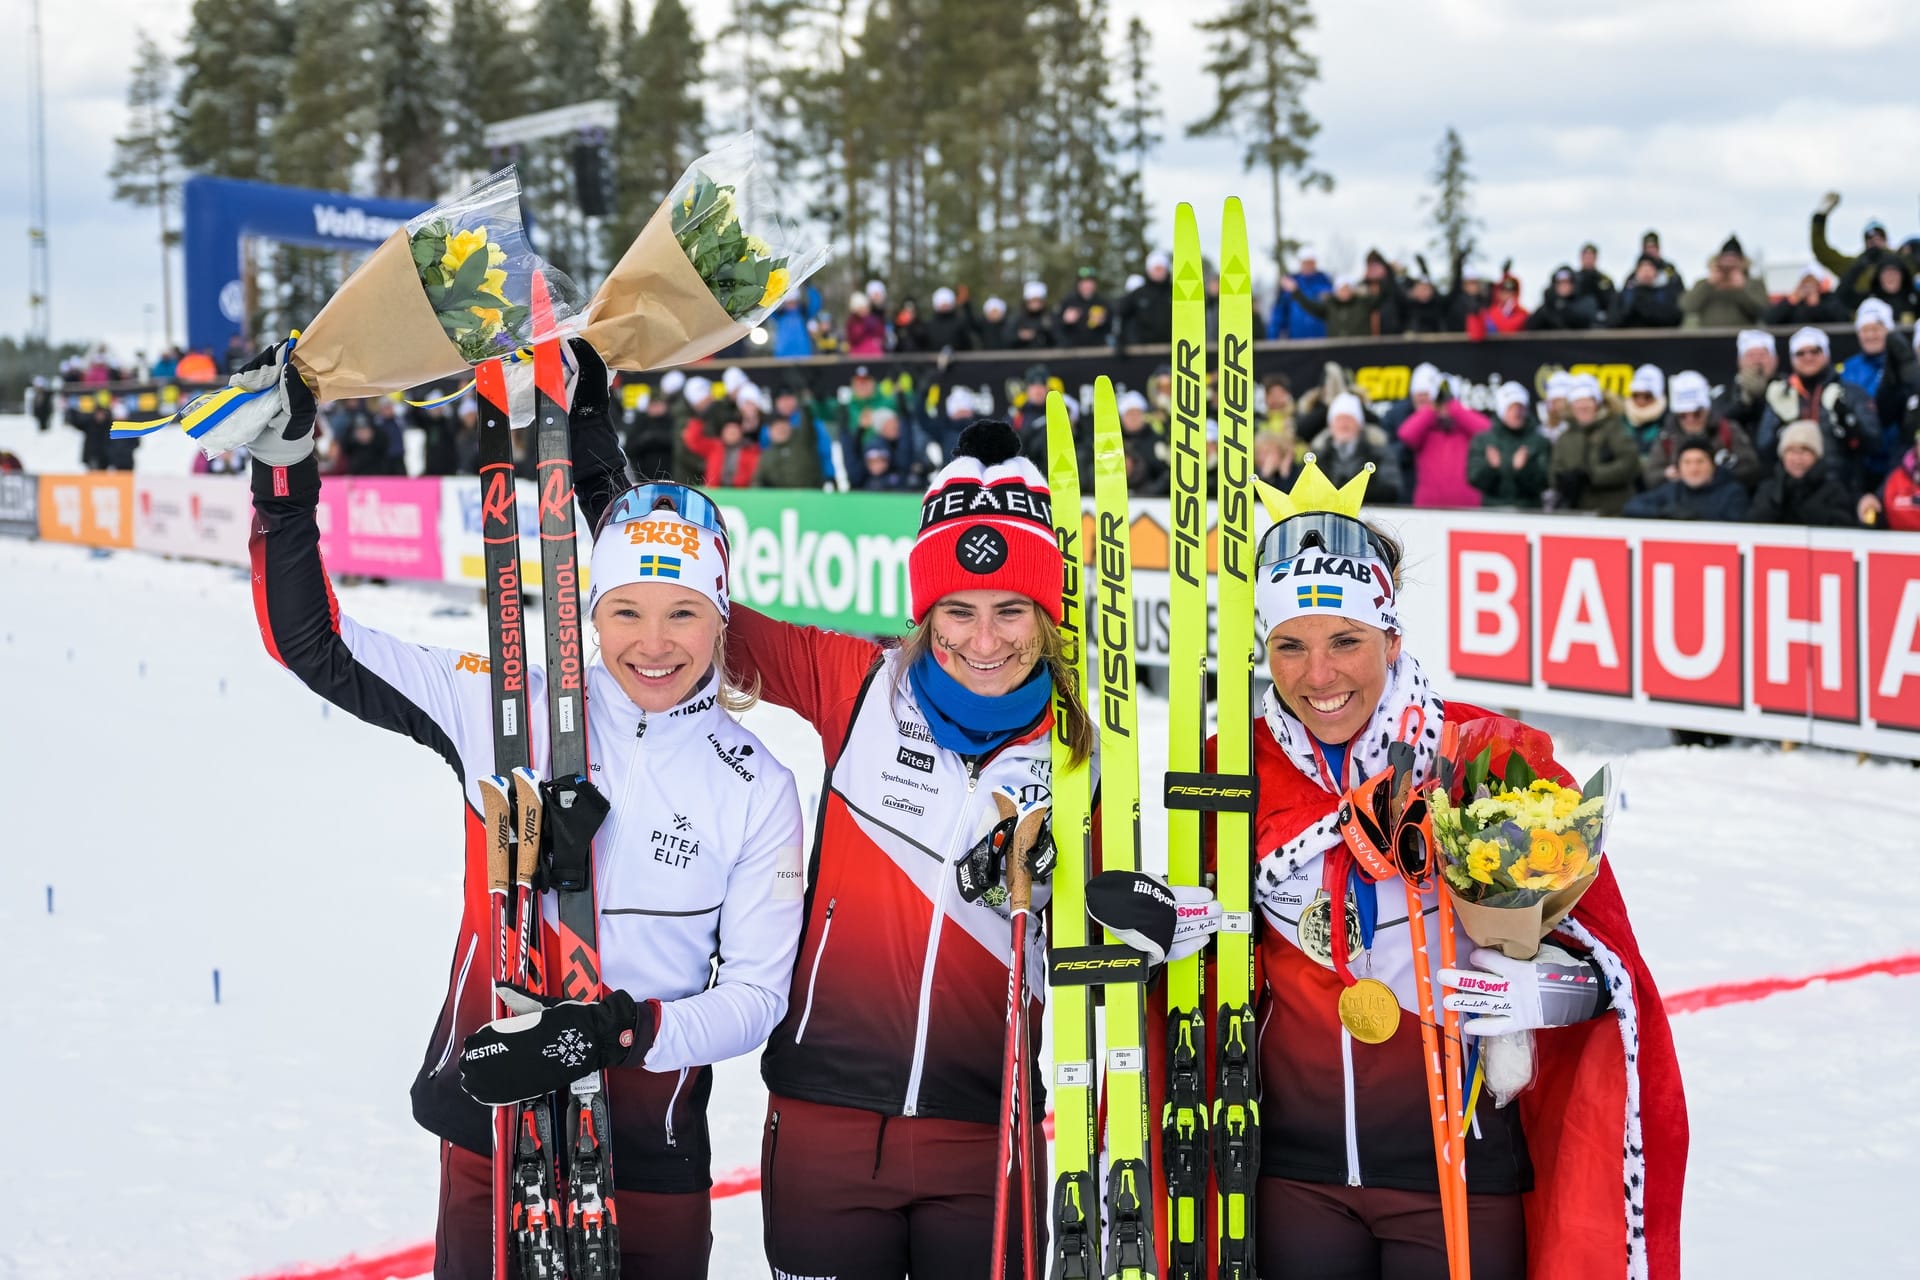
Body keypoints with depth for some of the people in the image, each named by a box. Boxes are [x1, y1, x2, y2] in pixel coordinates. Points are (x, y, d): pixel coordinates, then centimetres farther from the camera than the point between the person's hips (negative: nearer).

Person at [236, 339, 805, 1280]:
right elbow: (314, 645, -2)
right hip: (489, 1134, 0)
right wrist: (284, 471, -13)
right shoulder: (514, 712, -5)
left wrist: (623, 1030, -22)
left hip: (651, 1162, 0)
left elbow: (756, 992, -5)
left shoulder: (758, 788, -4)